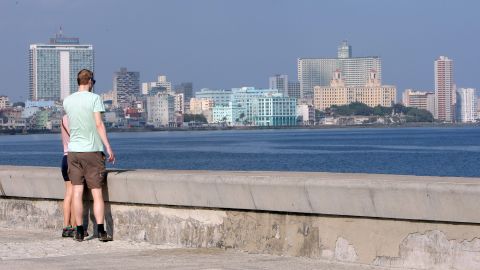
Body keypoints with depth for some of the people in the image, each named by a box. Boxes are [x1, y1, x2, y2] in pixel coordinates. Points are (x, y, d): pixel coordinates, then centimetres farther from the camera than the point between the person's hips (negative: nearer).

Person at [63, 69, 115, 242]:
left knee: (77, 192, 4)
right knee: (97, 193, -1)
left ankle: (80, 231, 3)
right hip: (92, 150, -4)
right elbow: (99, 124, -12)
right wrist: (108, 147, -11)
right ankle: (101, 231, -6)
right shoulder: (94, 98, -6)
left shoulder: (67, 101, 8)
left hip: (73, 151, 4)